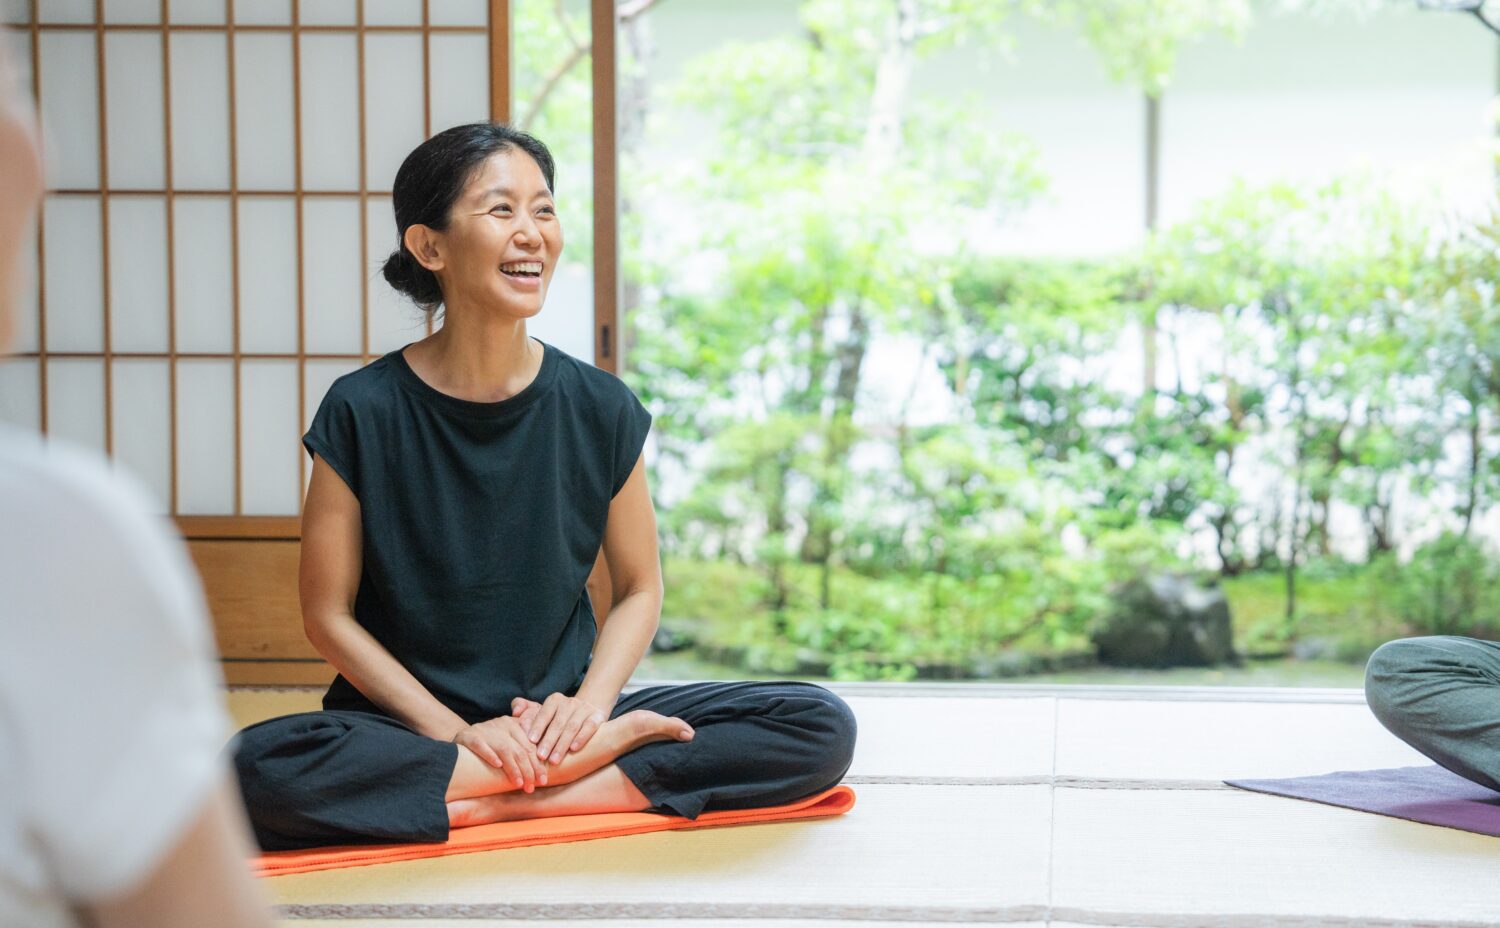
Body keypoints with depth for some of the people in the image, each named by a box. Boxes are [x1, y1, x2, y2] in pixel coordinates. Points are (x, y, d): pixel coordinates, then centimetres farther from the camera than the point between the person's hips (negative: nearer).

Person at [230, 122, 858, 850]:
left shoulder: (600, 409, -1)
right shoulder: (363, 413, -8)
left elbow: (638, 588, 8)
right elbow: (328, 614, -4)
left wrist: (589, 701, -12)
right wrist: (456, 732, -15)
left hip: (559, 714, 2)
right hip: (408, 724, -2)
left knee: (821, 726, -16)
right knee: (265, 768, -36)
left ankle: (504, 802, -21)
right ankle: (596, 759, -23)